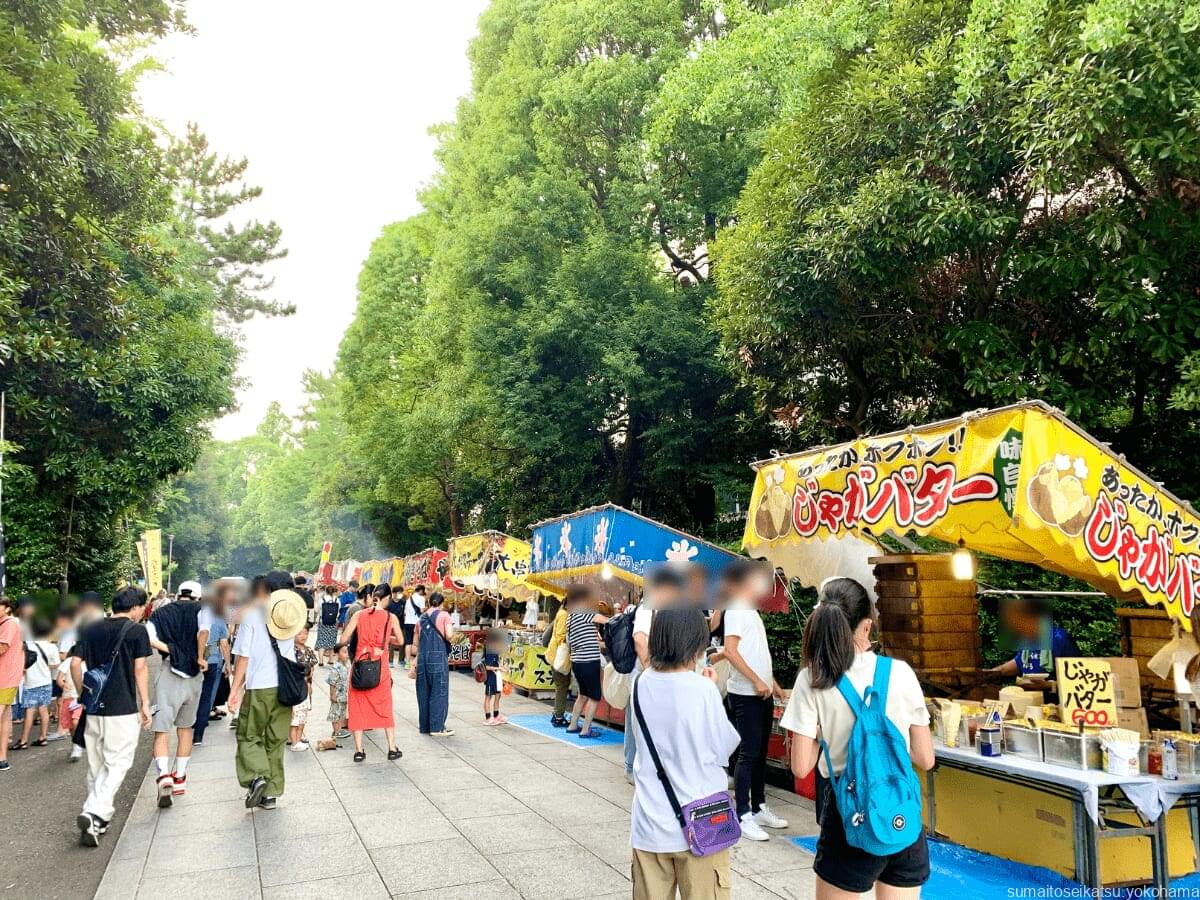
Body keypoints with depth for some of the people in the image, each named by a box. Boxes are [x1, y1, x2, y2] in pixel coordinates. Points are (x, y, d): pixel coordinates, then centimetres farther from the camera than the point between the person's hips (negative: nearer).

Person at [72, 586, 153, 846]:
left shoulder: (91, 630, 9)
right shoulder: (137, 631, -6)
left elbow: (75, 663, 5)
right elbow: (140, 669, -8)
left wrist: (82, 695, 15)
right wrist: (145, 703, -2)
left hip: (94, 708, 6)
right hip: (123, 709, -5)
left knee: (97, 765, 16)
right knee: (117, 764, 0)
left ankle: (100, 818, 23)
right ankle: (94, 813, -16)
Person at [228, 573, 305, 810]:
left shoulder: (251, 616, -8)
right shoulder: (287, 614, 5)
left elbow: (243, 656, -10)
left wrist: (235, 688, -6)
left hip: (258, 688, -4)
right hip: (284, 688, 4)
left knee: (248, 737, 11)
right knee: (276, 741, 12)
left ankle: (256, 777, -10)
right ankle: (271, 792, 14)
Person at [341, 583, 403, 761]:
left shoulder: (359, 615, -2)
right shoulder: (391, 617, -3)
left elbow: (344, 640, -3)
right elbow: (400, 641, 7)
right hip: (380, 666, 0)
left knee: (358, 706, 10)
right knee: (385, 707, 13)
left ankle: (359, 751, 11)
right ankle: (392, 748, 17)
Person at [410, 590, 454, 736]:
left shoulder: (421, 618, 15)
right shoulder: (444, 615, 0)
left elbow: (416, 643, 17)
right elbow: (448, 636, -13)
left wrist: (415, 662, 29)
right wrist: (450, 636, 10)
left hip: (423, 657, 5)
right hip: (438, 656, -5)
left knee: (424, 691, 12)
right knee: (438, 691, 0)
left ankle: (424, 725, 18)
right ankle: (437, 727, 1)